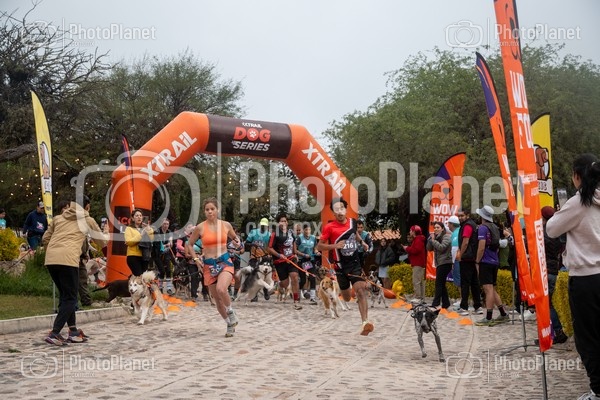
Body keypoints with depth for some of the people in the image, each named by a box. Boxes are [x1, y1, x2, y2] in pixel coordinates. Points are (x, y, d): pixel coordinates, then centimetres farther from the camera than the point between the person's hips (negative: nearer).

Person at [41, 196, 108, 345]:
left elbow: (45, 239, 24)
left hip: (50, 259, 5)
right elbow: (101, 242, 28)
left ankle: (73, 332, 20)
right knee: (70, 299, 1)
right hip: (68, 259, -5)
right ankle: (54, 334, -10)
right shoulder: (88, 220, 15)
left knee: (65, 295, 18)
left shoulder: (58, 218, 24)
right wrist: (105, 234, 48)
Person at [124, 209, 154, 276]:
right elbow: (128, 242, -11)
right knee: (138, 276, -16)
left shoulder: (146, 228, 20)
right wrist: (140, 235, -14)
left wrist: (150, 232, -5)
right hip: (133, 256, -5)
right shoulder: (129, 229, 5)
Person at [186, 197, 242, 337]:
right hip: (209, 265, 2)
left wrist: (238, 243, -2)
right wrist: (196, 259, 0)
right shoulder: (200, 228, -2)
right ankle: (230, 325, 26)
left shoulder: (226, 225, 1)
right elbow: (189, 245, 10)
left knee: (221, 289, -29)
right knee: (217, 299, 6)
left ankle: (231, 313, -2)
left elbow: (235, 238, 20)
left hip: (225, 262, -1)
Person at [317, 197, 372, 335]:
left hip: (355, 263, 2)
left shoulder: (352, 221, 2)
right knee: (346, 298, 12)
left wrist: (361, 242, 15)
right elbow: (319, 246, -8)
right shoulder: (329, 227, -12)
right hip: (341, 266, -2)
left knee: (360, 291, -18)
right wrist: (335, 246, -22)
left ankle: (365, 322, -27)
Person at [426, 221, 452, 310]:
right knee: (441, 284, 10)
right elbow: (429, 248, 10)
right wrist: (430, 239, -2)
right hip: (439, 263, 9)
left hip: (445, 262, -9)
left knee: (439, 283, -12)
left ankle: (435, 304, -15)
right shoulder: (436, 237, 17)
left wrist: (433, 240, -13)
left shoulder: (447, 236, -6)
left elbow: (441, 247, -21)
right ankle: (446, 304, 16)